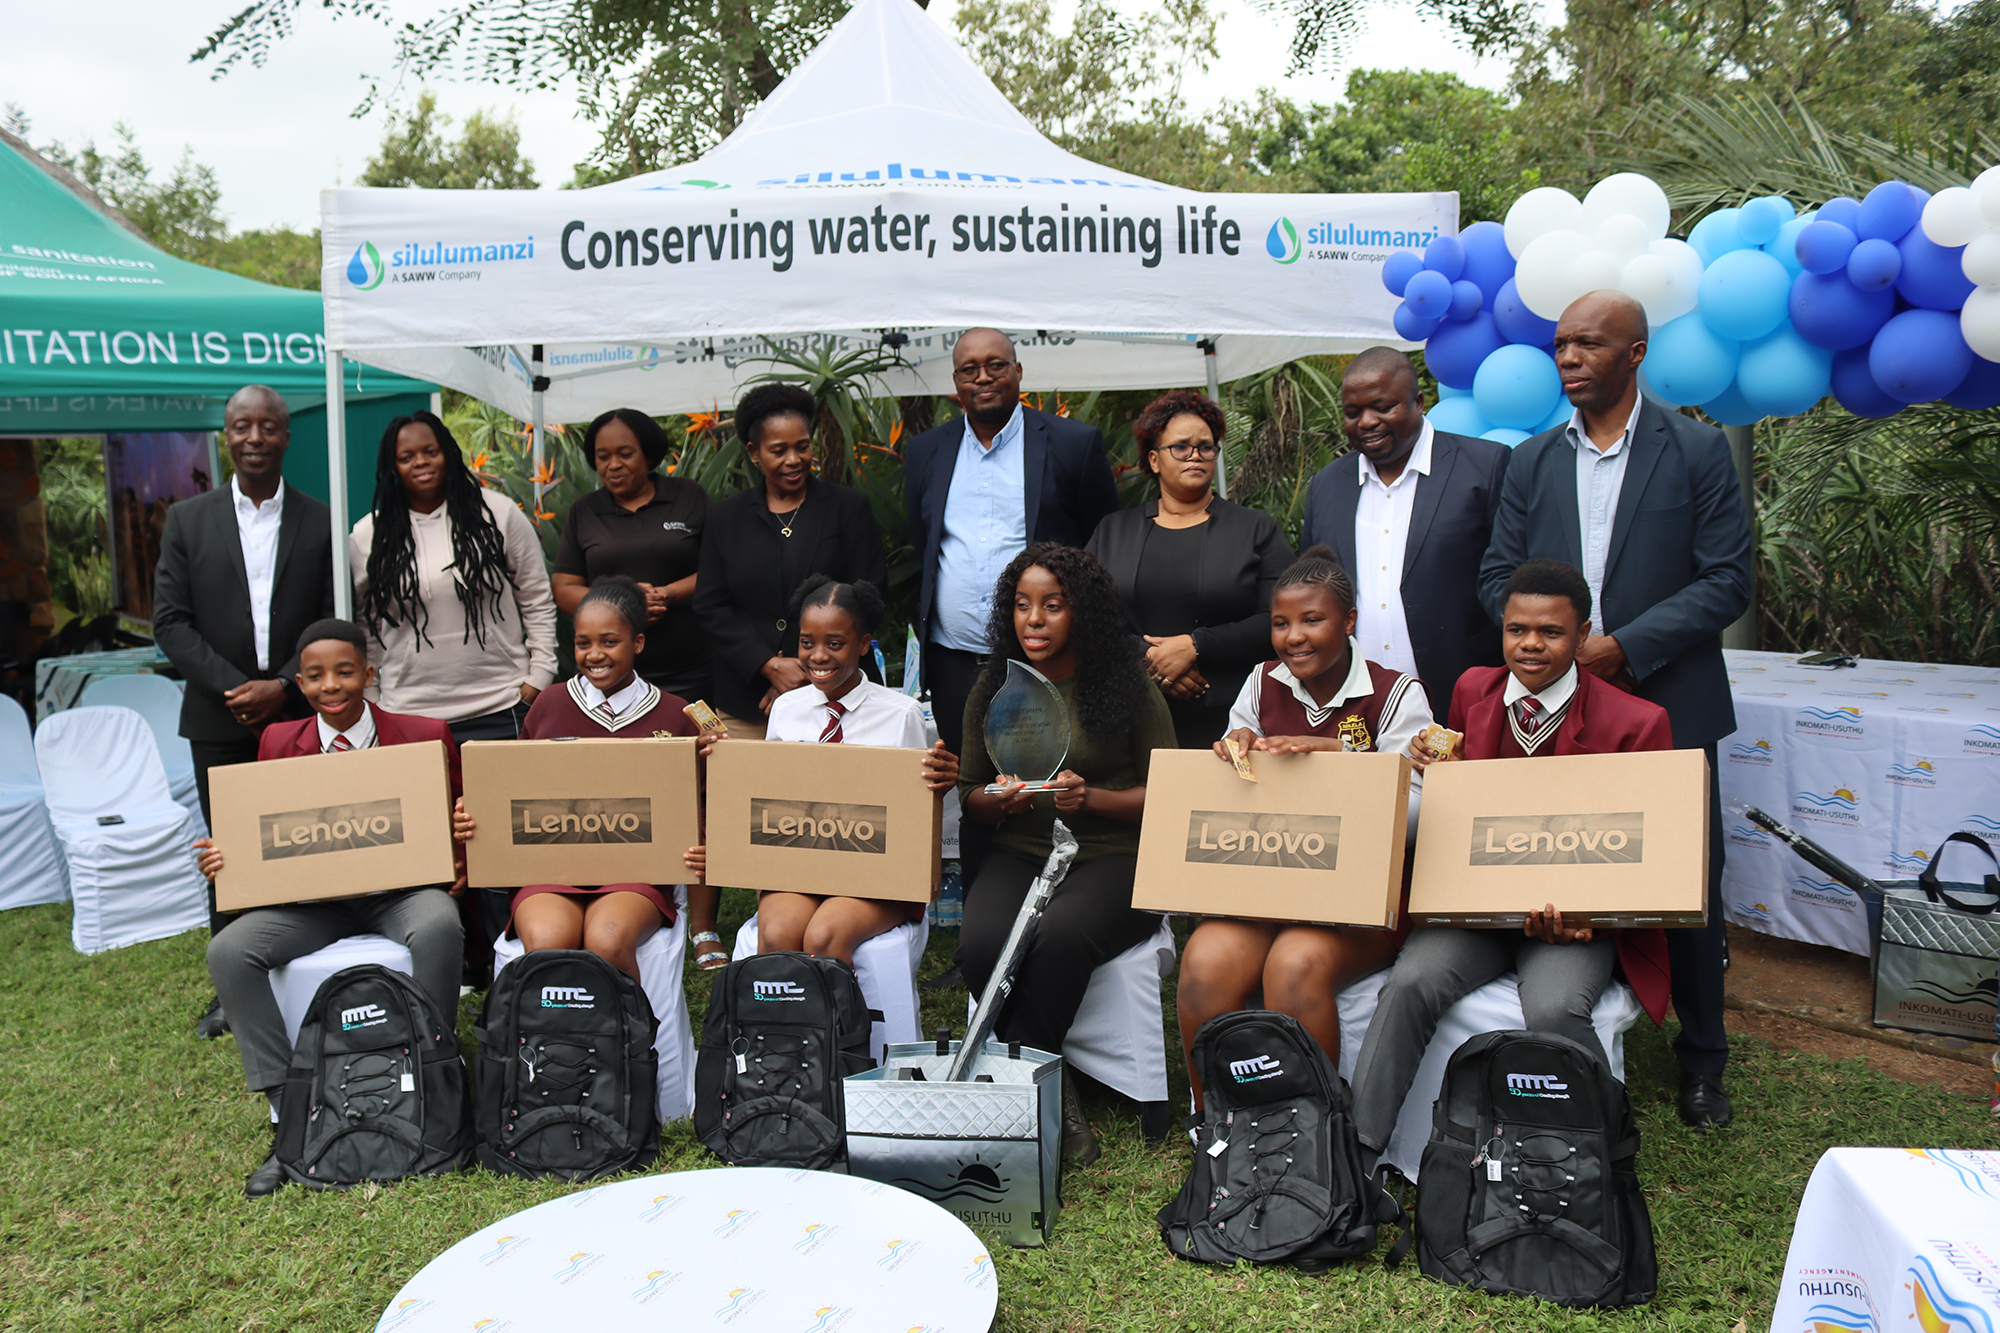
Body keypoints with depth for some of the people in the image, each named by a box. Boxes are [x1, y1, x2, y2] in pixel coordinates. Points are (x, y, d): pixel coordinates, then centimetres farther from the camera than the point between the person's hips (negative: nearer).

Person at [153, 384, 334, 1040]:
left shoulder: (322, 523, 4)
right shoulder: (188, 520, 7)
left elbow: (334, 622, 1)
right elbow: (171, 621, 2)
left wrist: (283, 687, -12)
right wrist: (235, 688, -10)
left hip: (301, 713, -1)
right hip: (220, 719, 1)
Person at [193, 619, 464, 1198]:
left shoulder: (425, 737, 2)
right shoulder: (278, 743, 9)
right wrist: (224, 858, -6)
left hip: (400, 891, -3)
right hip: (312, 900, 3)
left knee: (439, 929, -36)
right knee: (228, 951, -22)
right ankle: (289, 1111, -12)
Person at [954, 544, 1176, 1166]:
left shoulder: (1127, 685, 0)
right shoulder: (993, 689, 10)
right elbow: (969, 794, 16)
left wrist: (1091, 798, -16)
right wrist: (998, 800, -8)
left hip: (1111, 859, -3)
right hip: (1018, 857, 3)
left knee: (1060, 935, -35)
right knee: (981, 943, -28)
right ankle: (1053, 1097, -12)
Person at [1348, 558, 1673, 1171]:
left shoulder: (1635, 723, -2)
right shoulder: (1473, 690, 10)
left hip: (1576, 915, -3)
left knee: (1554, 1009, -33)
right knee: (1411, 983, -25)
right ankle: (1354, 1155, -19)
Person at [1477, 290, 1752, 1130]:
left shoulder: (1697, 451, -1)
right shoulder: (1532, 462, 9)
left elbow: (1727, 582, -6)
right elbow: (1498, 579, 9)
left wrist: (1622, 646, -15)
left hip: (1667, 706, -2)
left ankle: (1701, 1062, 23)